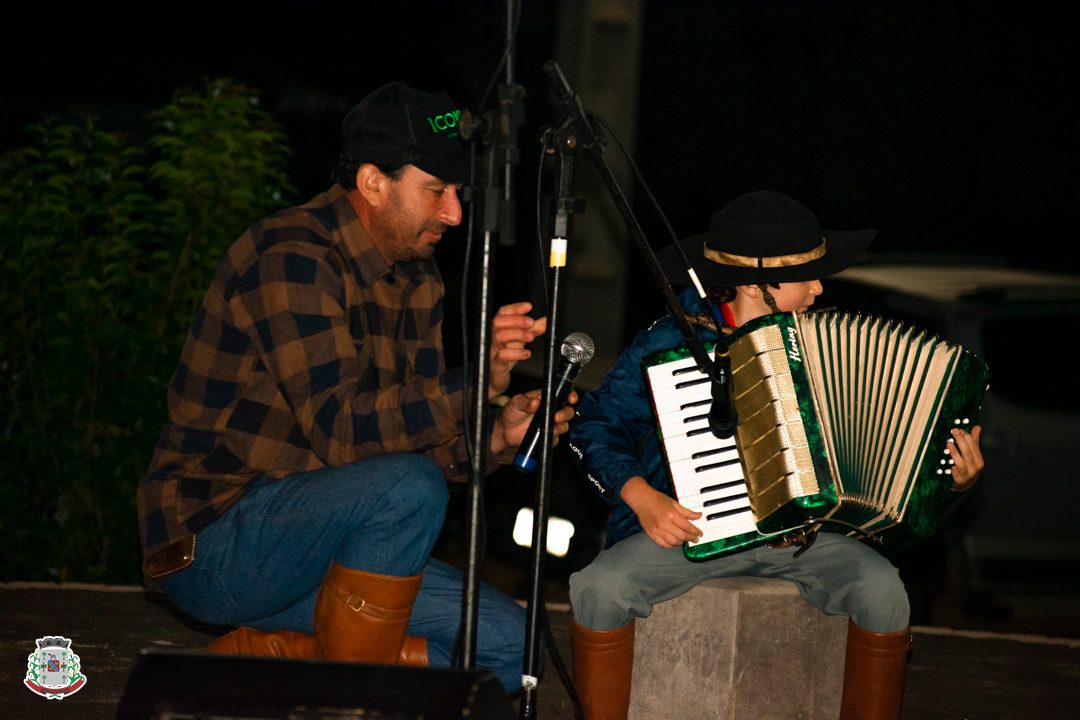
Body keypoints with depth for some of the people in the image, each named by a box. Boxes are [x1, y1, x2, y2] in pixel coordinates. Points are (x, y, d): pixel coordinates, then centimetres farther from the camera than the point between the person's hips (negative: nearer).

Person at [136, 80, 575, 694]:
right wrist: (472, 384, -37)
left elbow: (415, 435, 8)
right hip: (210, 545, -9)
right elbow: (340, 429, -28)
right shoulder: (292, 258, -19)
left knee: (508, 645, -2)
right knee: (409, 488, -32)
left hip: (307, 539, 9)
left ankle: (258, 656, 0)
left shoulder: (415, 275, 9)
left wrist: (498, 435, -12)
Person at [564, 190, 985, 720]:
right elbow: (594, 424, 3)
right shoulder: (666, 345, -4)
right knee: (599, 590, -28)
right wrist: (640, 495, -13)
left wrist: (954, 477, -3)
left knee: (882, 590, -25)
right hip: (688, 529, -2)